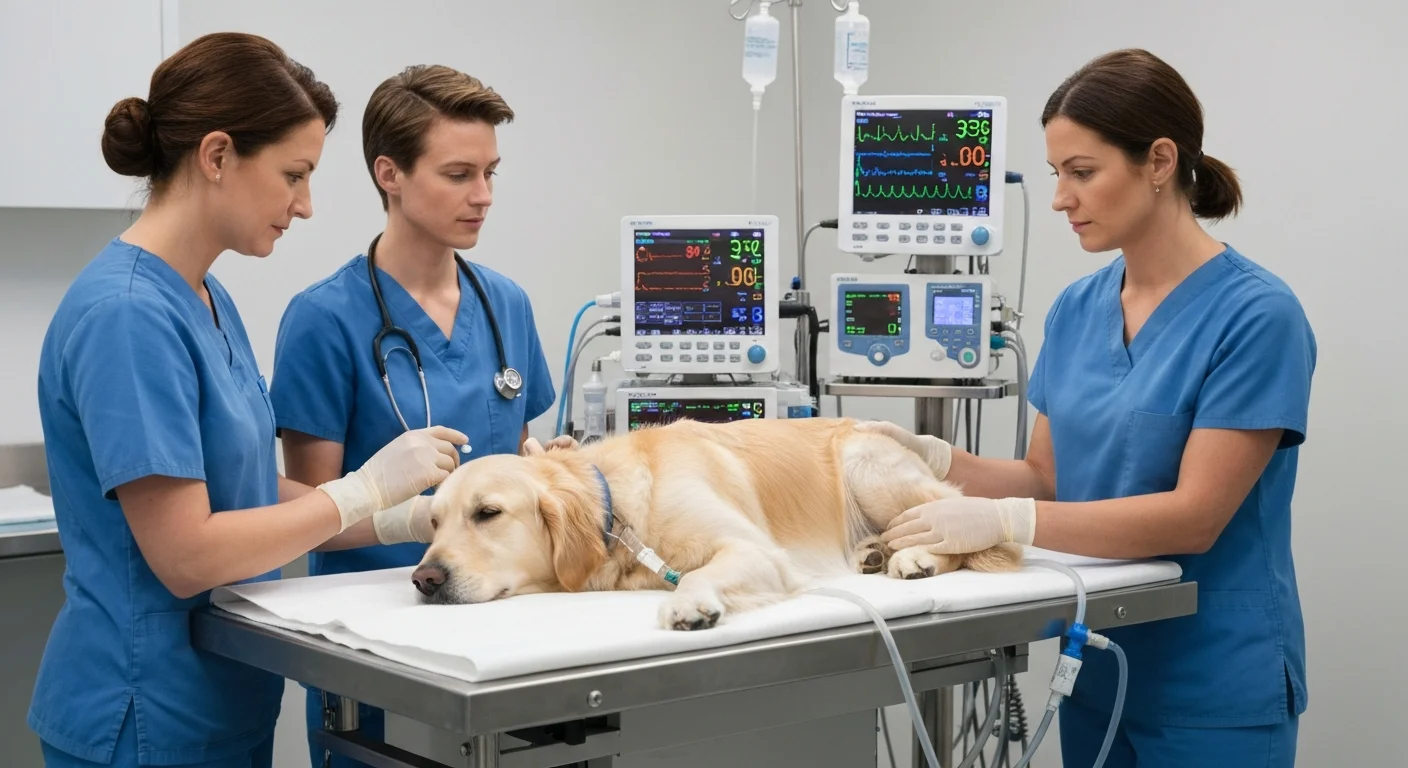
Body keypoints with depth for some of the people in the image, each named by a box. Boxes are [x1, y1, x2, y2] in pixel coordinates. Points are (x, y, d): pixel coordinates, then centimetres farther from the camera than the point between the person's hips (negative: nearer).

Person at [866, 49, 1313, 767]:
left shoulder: (1257, 314, -17)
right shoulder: (1076, 309, 4)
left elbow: (1195, 516, -21)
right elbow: (1049, 479, 8)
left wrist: (1004, 521, -29)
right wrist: (939, 459, -10)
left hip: (1214, 689, -6)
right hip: (1098, 672, 6)